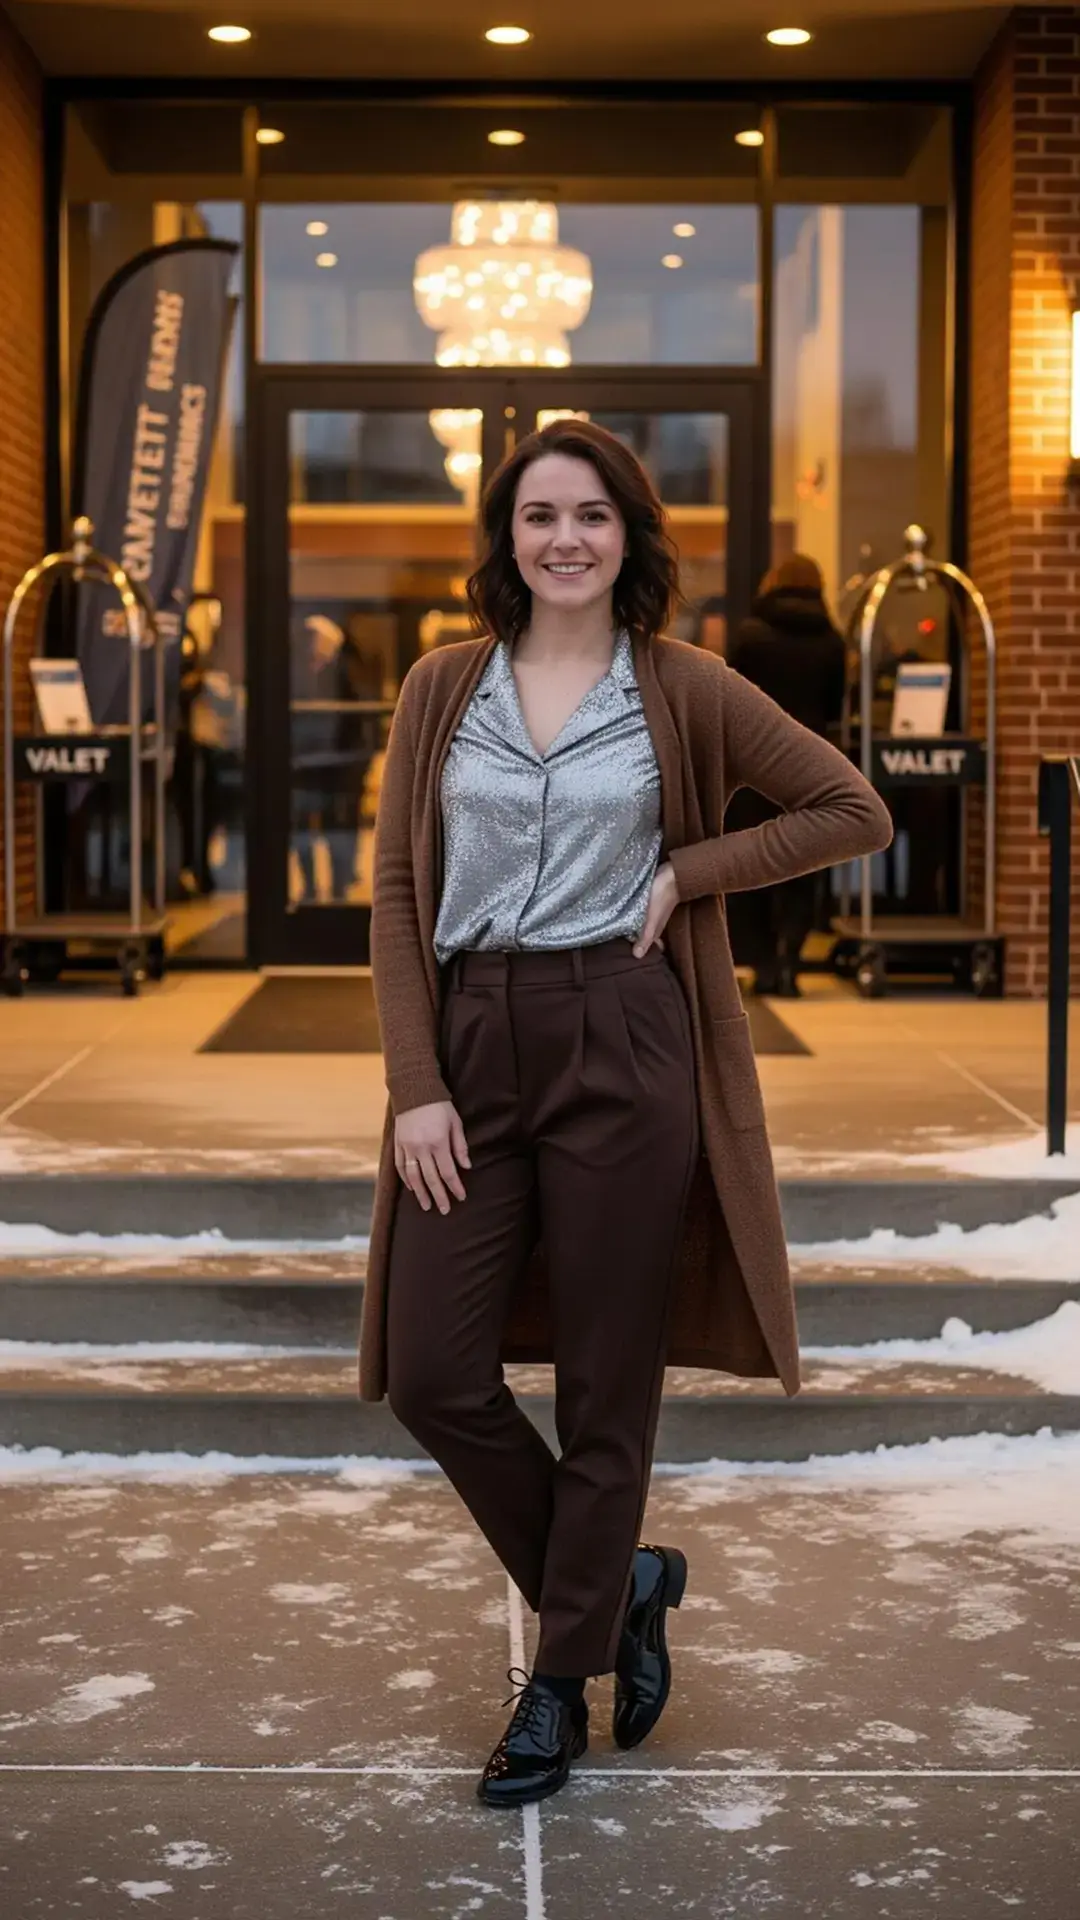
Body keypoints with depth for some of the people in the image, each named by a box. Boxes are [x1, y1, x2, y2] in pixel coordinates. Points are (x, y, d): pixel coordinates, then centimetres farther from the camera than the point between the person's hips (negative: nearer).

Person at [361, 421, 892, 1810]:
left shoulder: (683, 688, 1)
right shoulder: (443, 686, 6)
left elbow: (853, 811, 5)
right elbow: (398, 894, 4)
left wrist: (686, 874, -5)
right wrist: (414, 1085, -5)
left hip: (624, 1047, -2)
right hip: (473, 1049, 3)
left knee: (606, 1382, 4)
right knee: (430, 1371, 0)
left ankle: (563, 1681, 21)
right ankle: (620, 1583, 23)